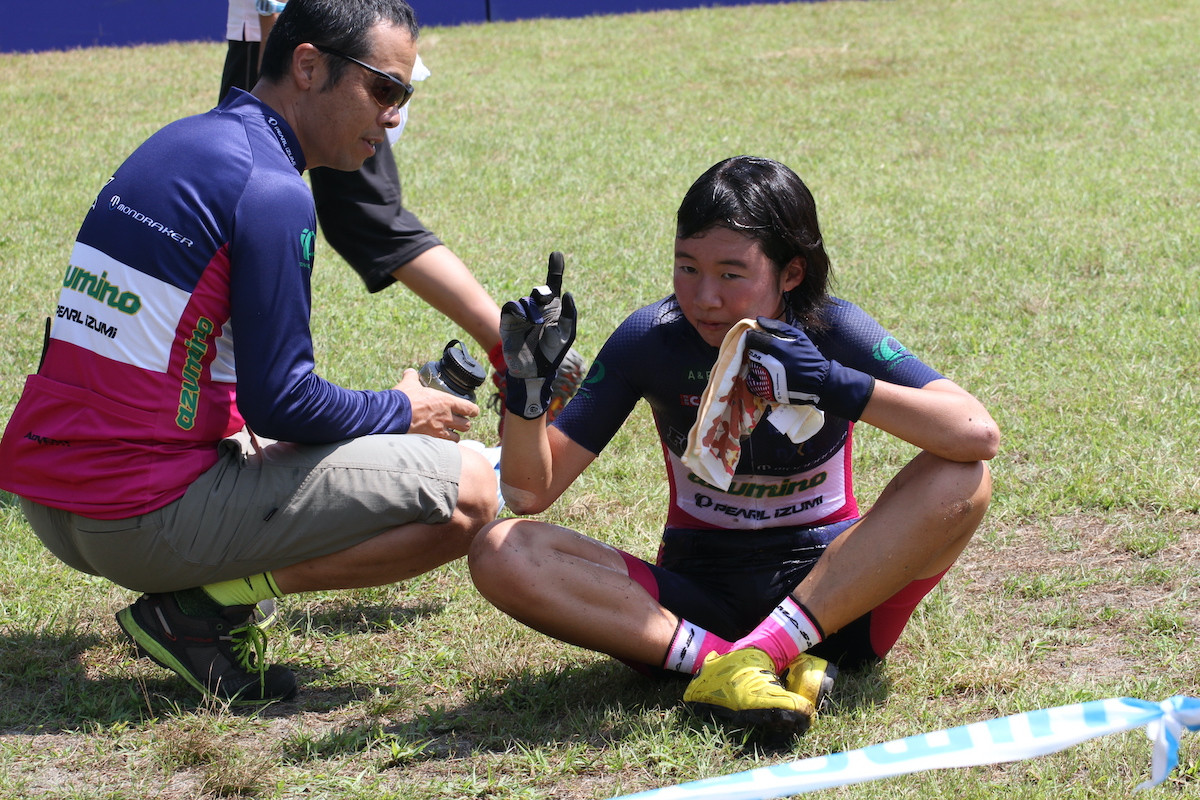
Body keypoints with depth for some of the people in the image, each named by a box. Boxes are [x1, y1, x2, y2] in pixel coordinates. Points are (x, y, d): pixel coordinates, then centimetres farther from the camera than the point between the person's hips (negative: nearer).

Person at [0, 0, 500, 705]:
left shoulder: (178, 144, 15)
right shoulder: (271, 191, -14)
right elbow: (279, 403, -15)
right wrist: (403, 412, 3)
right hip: (141, 519, -9)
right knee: (466, 492, -11)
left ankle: (207, 593, 11)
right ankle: (203, 607, -7)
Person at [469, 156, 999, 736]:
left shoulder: (833, 331, -10)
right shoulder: (650, 340, -6)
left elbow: (978, 435, -23)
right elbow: (530, 492, -6)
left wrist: (835, 386, -33)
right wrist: (528, 387, -24)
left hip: (830, 589, -1)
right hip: (696, 595, 1)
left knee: (961, 481, -28)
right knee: (499, 553, -21)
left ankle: (757, 655, -34)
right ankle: (717, 658, -34)